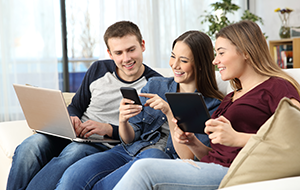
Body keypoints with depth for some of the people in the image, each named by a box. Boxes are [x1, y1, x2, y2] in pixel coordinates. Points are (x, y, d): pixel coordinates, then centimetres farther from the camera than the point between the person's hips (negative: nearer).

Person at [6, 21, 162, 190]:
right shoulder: (99, 69, 10)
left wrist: (109, 129, -20)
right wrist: (72, 120, -7)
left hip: (107, 144, -4)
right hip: (75, 135, 4)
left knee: (75, 151, -38)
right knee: (30, 146, -27)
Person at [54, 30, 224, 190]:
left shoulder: (212, 105, 3)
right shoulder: (155, 86, 14)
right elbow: (130, 139, 13)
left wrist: (169, 112, -16)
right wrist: (123, 120, -10)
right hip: (130, 152, 4)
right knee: (73, 175, -25)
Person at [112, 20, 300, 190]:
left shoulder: (277, 87, 1)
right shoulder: (231, 97, 27)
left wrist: (237, 138, -22)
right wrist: (193, 143, 6)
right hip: (211, 166, 8)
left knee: (145, 169, -23)